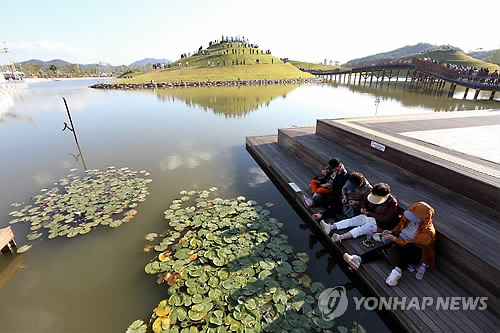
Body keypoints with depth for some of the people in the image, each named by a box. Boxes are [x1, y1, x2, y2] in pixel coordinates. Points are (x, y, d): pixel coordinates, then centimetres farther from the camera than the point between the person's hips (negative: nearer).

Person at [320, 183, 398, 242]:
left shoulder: (392, 203, -18)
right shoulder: (373, 193, -2)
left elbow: (386, 218, -20)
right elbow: (365, 200, 16)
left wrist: (370, 213, -21)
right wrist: (363, 207, -5)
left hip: (378, 223, -6)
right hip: (367, 216, 7)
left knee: (360, 229, -28)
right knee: (350, 220, -14)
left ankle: (340, 237, -48)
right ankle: (330, 227, -27)